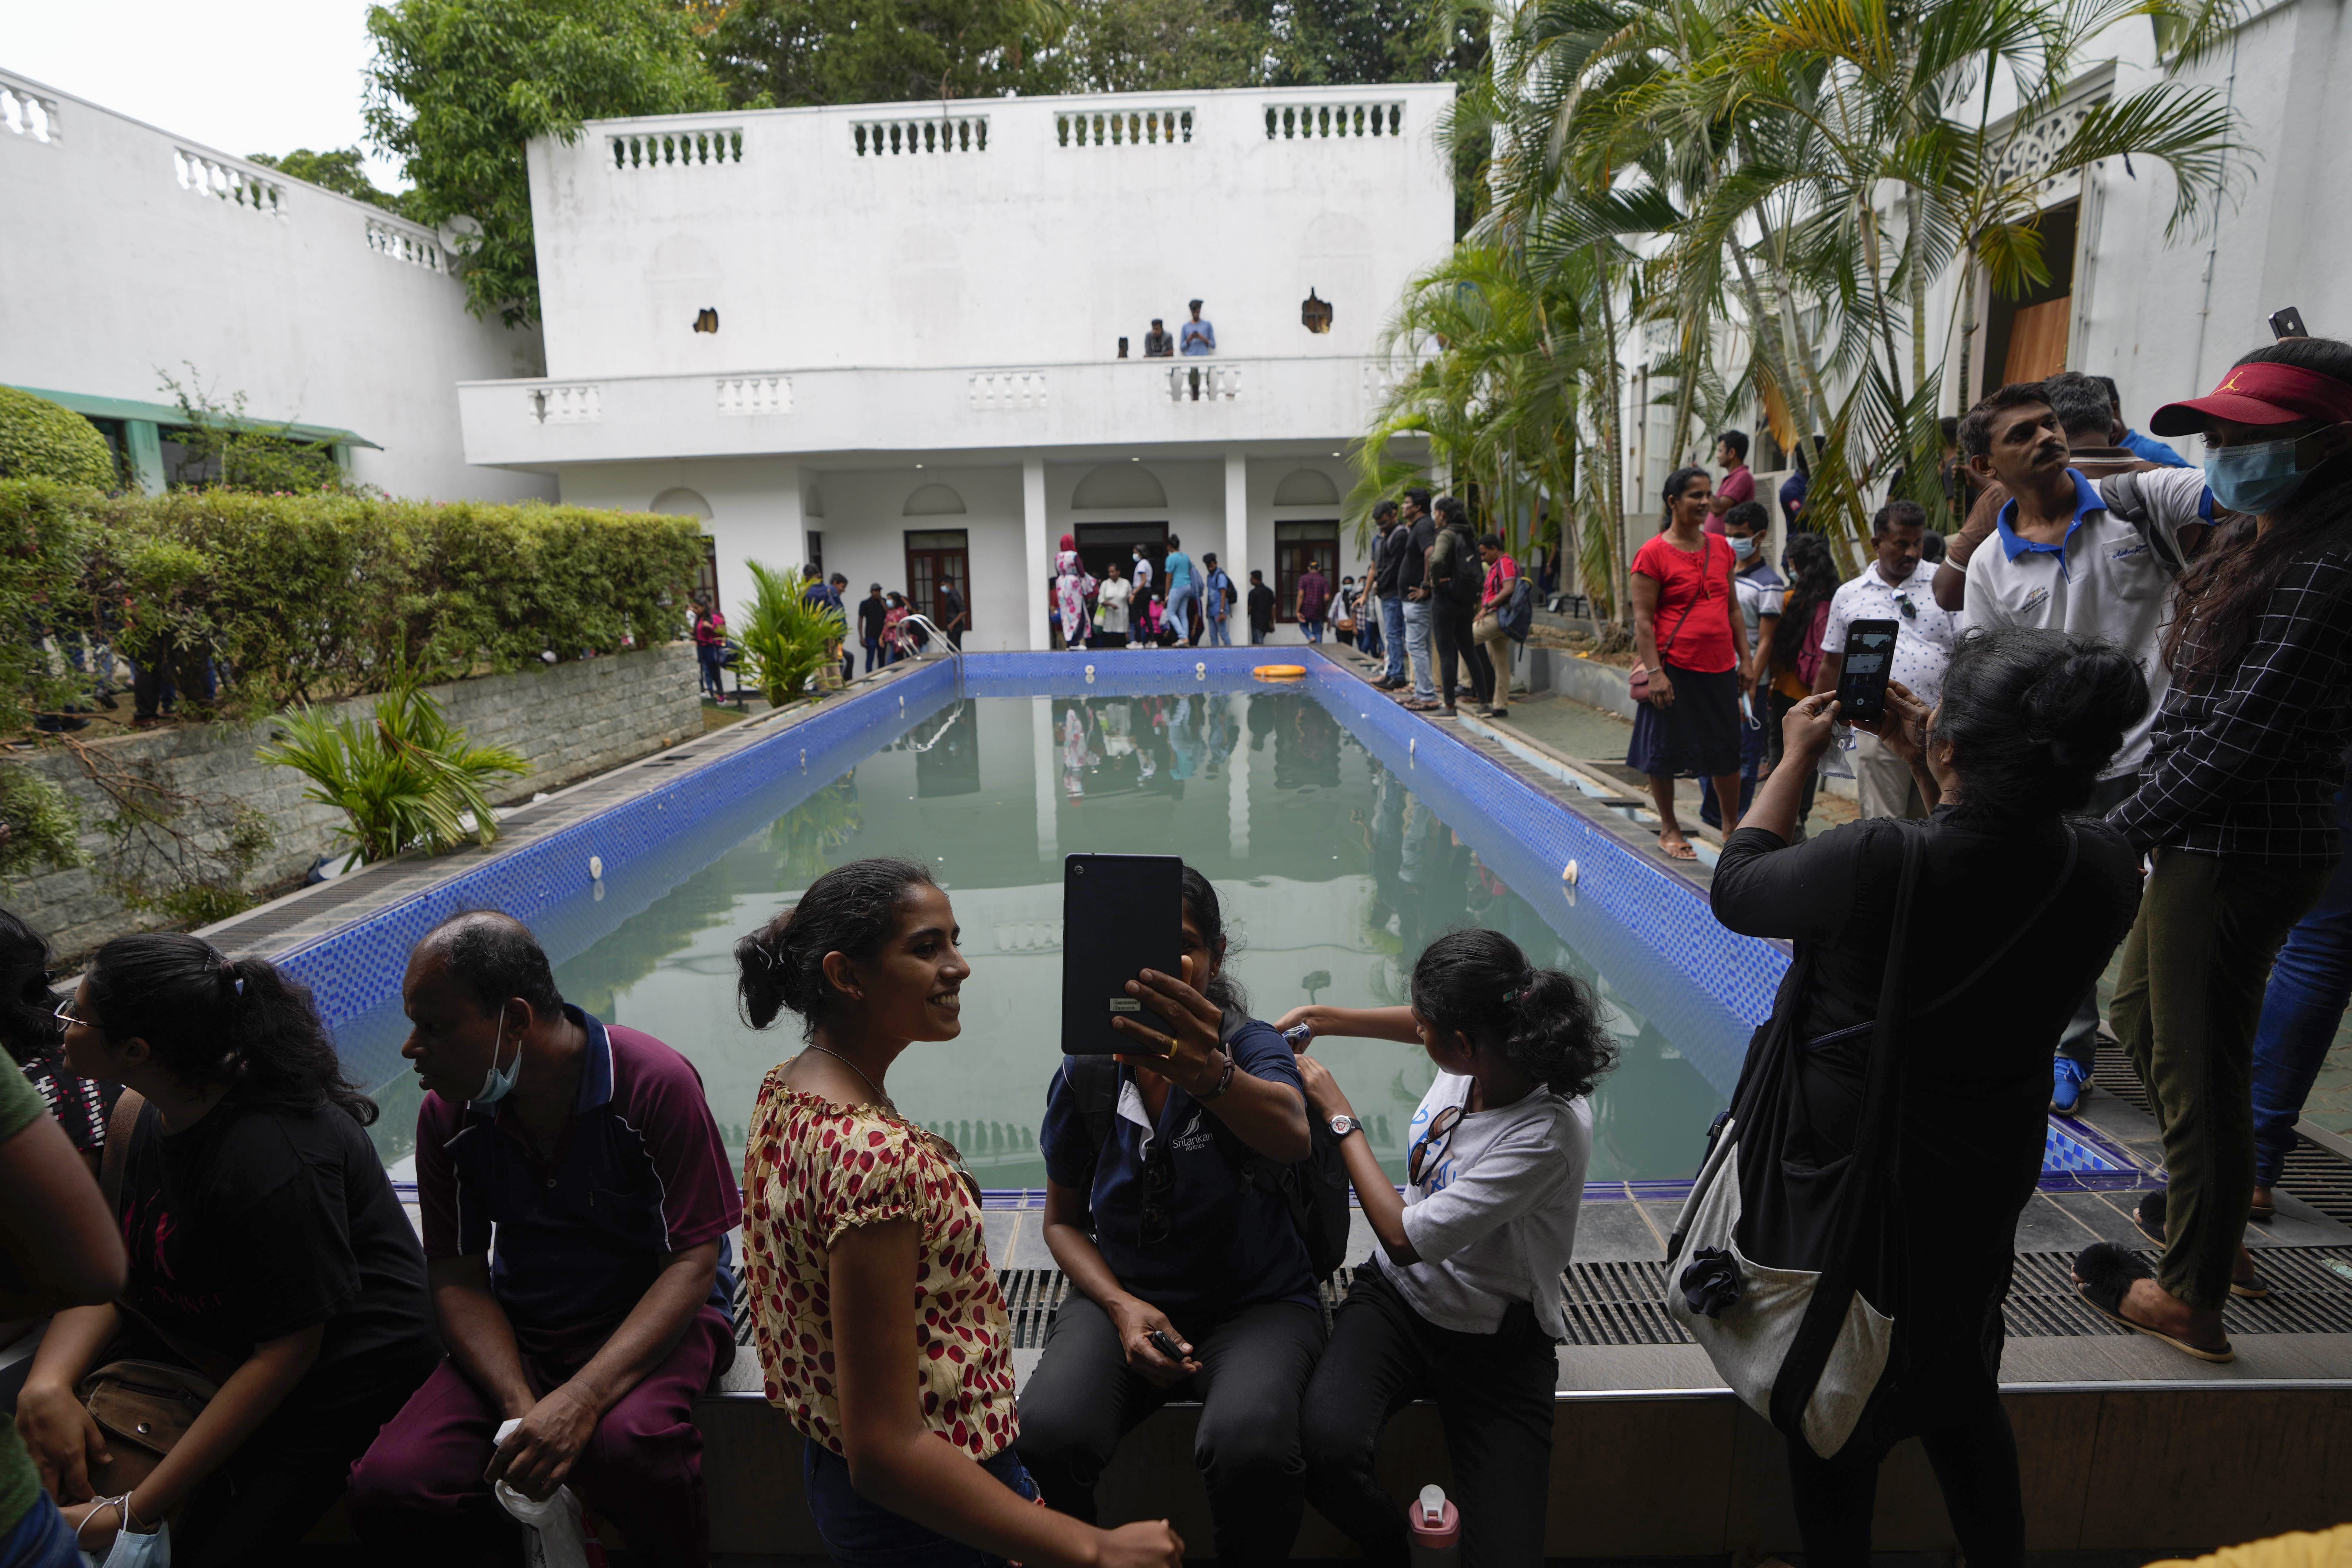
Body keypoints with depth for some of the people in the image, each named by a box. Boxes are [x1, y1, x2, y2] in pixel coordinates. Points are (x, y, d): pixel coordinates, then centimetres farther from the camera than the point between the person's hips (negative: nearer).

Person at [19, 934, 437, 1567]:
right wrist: (46, 1384, -18)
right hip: (209, 1337, 8)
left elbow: (289, 1352, -26)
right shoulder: (139, 1115, -5)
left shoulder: (274, 1157, -32)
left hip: (336, 1367, -8)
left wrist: (133, 1513, -22)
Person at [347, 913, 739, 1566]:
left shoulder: (655, 1083, -19)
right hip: (518, 1332, 5)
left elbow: (694, 1262, -18)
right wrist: (520, 1406, -16)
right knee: (386, 1489, -19)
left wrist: (582, 1399, -29)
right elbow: (459, 1279, 1)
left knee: (625, 1440, -35)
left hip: (652, 1317, -4)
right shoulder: (447, 1114, -4)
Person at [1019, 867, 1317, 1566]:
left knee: (1251, 1442, -32)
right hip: (1126, 1296, 2)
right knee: (1046, 1434, -27)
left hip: (1256, 1300, -1)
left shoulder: (1252, 1045, -10)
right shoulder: (1086, 1073, -3)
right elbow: (1063, 1220, 9)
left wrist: (1210, 1074, -56)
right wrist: (1120, 1307, -10)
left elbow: (1292, 1137, -34)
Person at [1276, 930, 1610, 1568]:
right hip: (1395, 1299, 4)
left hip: (1494, 1346, -4)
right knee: (1326, 1448, -23)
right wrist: (1315, 1018, 12)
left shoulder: (1548, 1133, -30)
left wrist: (1339, 1114, -16)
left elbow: (1404, 1238, -25)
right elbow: (1425, 1028, 18)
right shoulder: (1478, 1053, -11)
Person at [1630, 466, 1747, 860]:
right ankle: (1669, 830, 20)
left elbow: (1732, 609, 17)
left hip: (1720, 668, 6)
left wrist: (1745, 658, 13)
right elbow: (1642, 619, -11)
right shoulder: (1653, 554, -8)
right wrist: (1654, 671, -17)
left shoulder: (1720, 548, 11)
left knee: (1727, 750, 13)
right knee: (1665, 751, 4)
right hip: (1675, 669, -6)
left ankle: (1731, 823, 30)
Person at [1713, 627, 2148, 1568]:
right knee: (1964, 1389, 30)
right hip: (1988, 1171, 5)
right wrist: (1926, 771, 4)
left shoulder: (1878, 864, -34)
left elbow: (1736, 890, -15)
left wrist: (1797, 758, -5)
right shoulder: (2106, 870, -17)